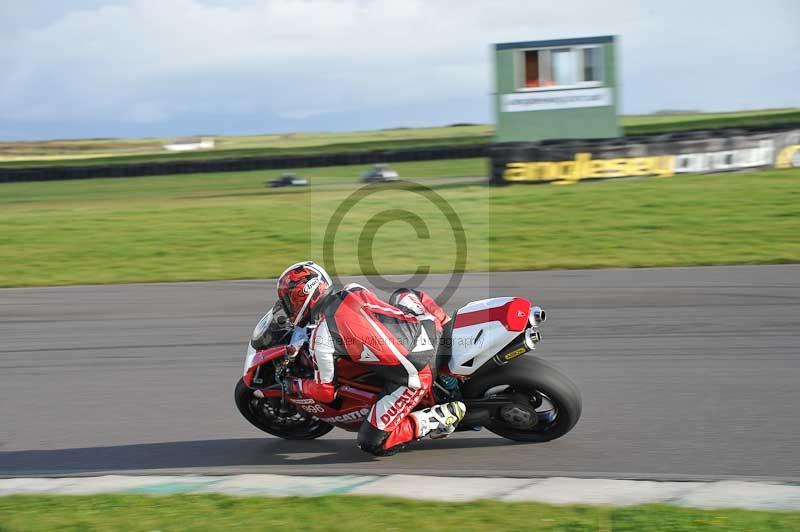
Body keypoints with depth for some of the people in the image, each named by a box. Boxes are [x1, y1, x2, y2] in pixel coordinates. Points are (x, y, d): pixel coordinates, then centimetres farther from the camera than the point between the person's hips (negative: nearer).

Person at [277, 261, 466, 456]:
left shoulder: (321, 337, -4)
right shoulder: (355, 290, 11)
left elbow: (325, 392, 4)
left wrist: (296, 386, 21)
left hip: (413, 379, -7)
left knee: (372, 443, 1)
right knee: (403, 295, 37)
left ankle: (439, 418, -9)